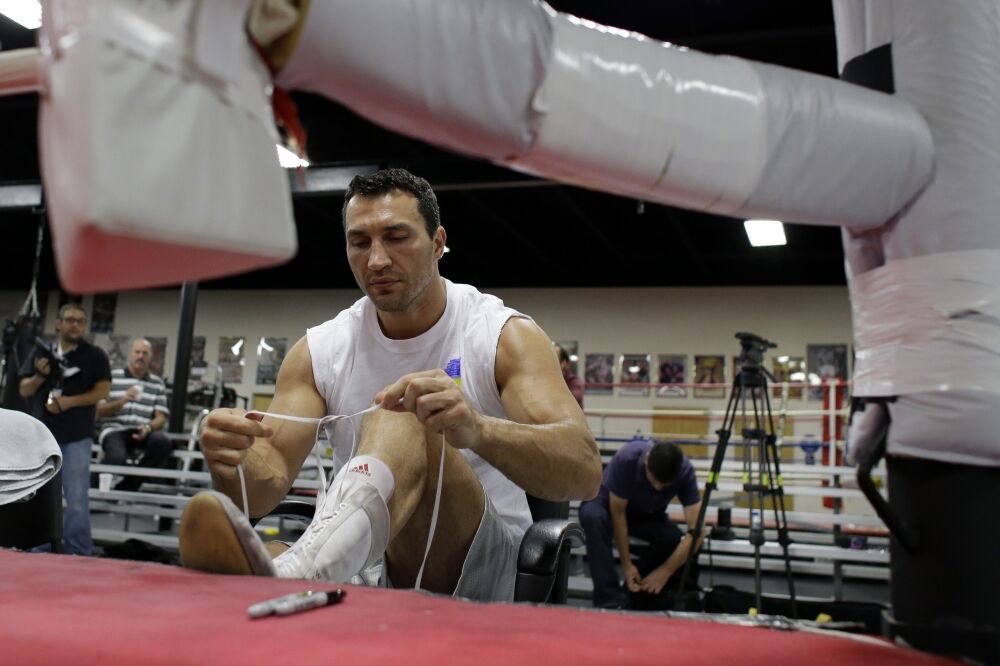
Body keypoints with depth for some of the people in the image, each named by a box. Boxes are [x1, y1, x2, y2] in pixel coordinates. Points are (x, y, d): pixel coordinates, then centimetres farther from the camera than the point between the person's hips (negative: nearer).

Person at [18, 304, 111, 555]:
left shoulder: (94, 355, 0)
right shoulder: (40, 352, 10)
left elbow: (102, 391, -6)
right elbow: (24, 390, 10)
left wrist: (69, 401, -17)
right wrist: (40, 376, -10)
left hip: (77, 437, -4)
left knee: (77, 499, -4)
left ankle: (79, 553, 3)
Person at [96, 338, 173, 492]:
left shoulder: (158, 383, 14)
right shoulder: (112, 377, 8)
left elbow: (161, 417, 8)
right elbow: (99, 411, 4)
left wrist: (148, 428, -14)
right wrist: (122, 401, -13)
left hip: (143, 432, 3)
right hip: (115, 429, -3)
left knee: (163, 442, -31)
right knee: (117, 457, -35)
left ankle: (126, 487, -14)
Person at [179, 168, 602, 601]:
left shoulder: (506, 337, -7)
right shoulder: (319, 352, 3)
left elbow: (585, 473, -22)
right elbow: (270, 481, -5)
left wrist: (477, 430, -43)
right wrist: (233, 460, -31)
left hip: (485, 566, -3)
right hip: (369, 564, 4)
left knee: (401, 421, -34)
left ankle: (295, 573, -55)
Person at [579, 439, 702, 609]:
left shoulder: (685, 471, -29)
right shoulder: (627, 458, -35)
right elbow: (618, 514, -25)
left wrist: (665, 572, -32)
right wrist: (626, 565, -26)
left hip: (648, 514, 2)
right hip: (610, 503, -2)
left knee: (673, 538, -30)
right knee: (593, 516, -38)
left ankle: (637, 596, -6)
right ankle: (611, 601, -33)